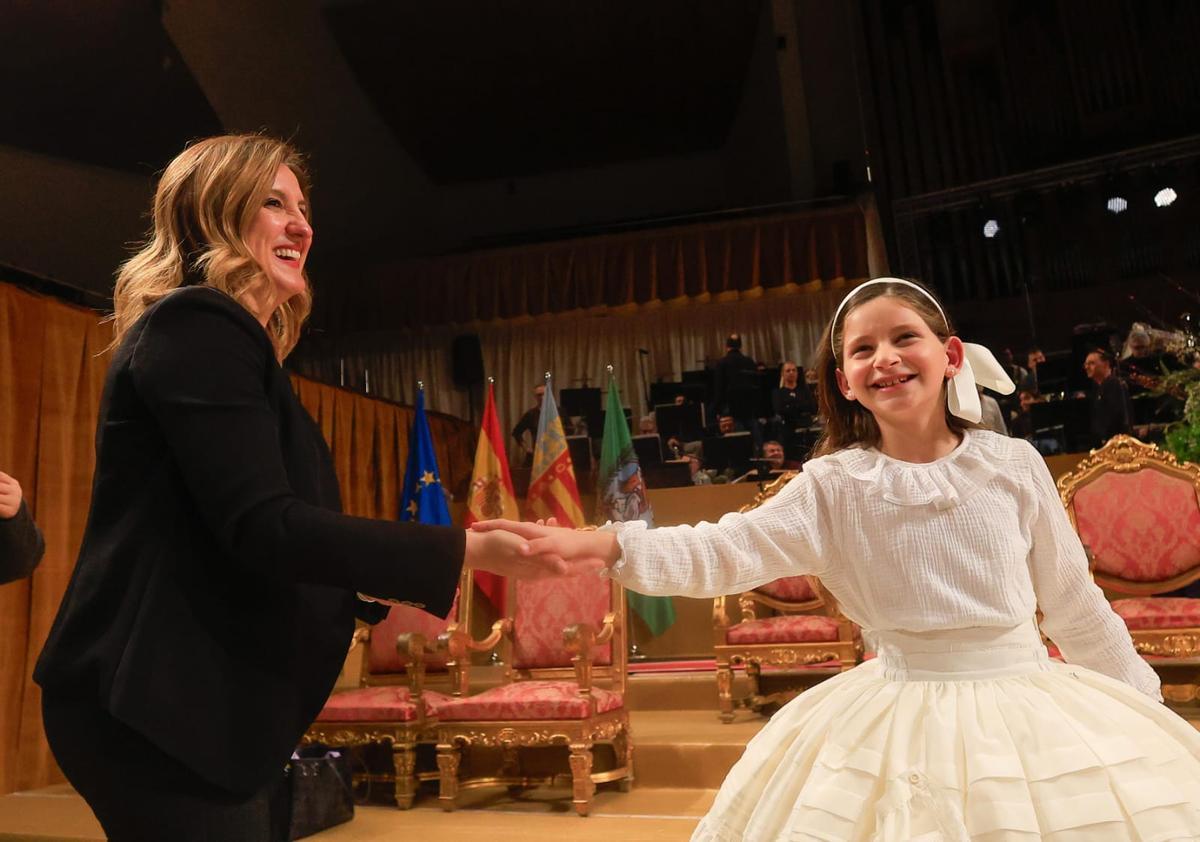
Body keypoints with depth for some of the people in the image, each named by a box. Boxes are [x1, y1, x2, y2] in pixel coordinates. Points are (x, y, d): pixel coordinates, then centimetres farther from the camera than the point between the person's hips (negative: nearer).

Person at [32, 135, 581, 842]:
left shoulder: (223, 337, 17)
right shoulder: (198, 326, -15)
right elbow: (262, 526, -25)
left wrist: (391, 594, 14)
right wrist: (464, 551, -26)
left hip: (205, 696, 10)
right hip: (158, 701, -10)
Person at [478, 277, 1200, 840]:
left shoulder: (1015, 465, -3)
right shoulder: (834, 487, -9)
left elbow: (1074, 601, 7)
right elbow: (726, 551, -20)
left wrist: (1140, 701, 14)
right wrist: (606, 546, -35)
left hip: (1031, 703, 2)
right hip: (904, 717, -2)